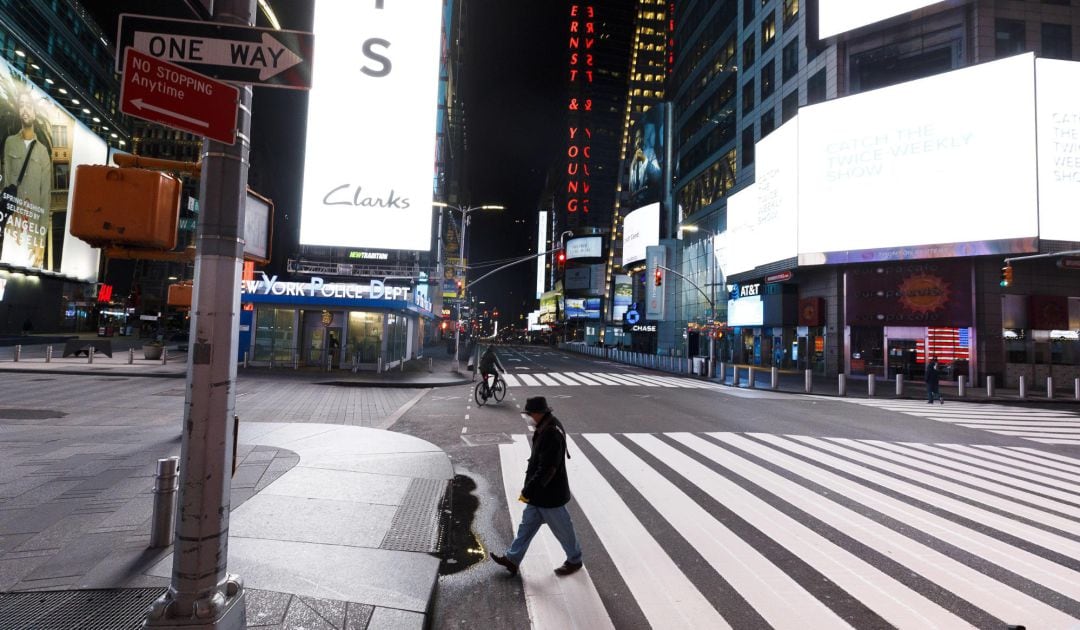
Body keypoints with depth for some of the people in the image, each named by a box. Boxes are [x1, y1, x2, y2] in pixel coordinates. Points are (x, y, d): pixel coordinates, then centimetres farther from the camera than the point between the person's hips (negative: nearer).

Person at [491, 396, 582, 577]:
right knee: (527, 524, 18)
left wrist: (527, 491, -22)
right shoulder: (546, 427, 2)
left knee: (562, 528, 11)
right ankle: (513, 559, 30)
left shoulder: (551, 435, -31)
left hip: (550, 495, -10)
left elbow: (546, 470, -30)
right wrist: (529, 489, 17)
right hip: (539, 493, 10)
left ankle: (574, 560, 32)